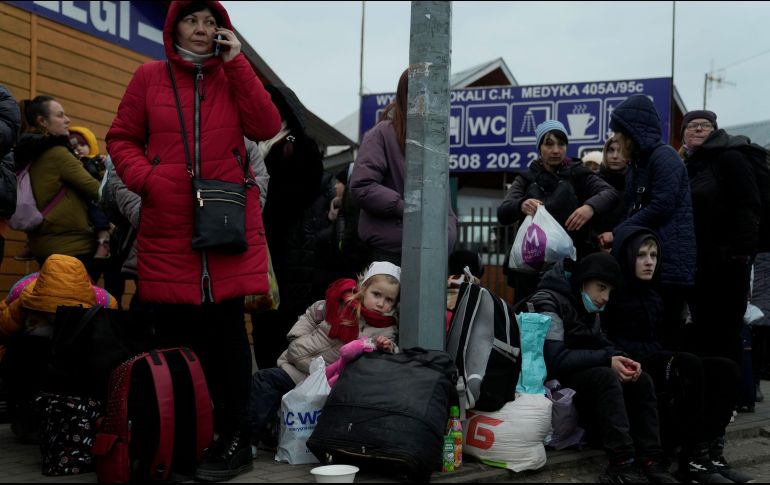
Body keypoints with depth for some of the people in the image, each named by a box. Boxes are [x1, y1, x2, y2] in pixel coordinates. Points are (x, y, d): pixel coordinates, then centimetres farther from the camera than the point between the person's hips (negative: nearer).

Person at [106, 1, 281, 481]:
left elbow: (266, 127, -5)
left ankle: (235, 439, 6)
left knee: (226, 328, -1)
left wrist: (236, 63, -6)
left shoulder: (233, 77, 9)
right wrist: (145, 178, -8)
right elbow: (122, 138, 10)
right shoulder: (149, 77, 9)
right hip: (167, 226, 1)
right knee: (173, 331, 6)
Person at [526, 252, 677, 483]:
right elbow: (554, 359, -27)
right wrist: (607, 360, -27)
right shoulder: (548, 303, -17)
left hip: (583, 372, 9)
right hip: (554, 380, -9)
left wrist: (622, 359, -12)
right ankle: (622, 466, -38)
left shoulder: (586, 305, 12)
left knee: (641, 380, -10)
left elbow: (600, 343, 11)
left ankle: (650, 461, -21)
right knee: (606, 377, -33)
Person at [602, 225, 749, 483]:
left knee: (726, 369, -12)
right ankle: (694, 459, -30)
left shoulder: (652, 296, 22)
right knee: (690, 364, -33)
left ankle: (712, 454, -20)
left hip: (655, 361, 8)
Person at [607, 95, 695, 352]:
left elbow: (661, 207, -15)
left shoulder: (664, 156, -6)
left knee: (666, 339, -9)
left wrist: (617, 234, -11)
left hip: (669, 264, -8)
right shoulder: (636, 166, 21)